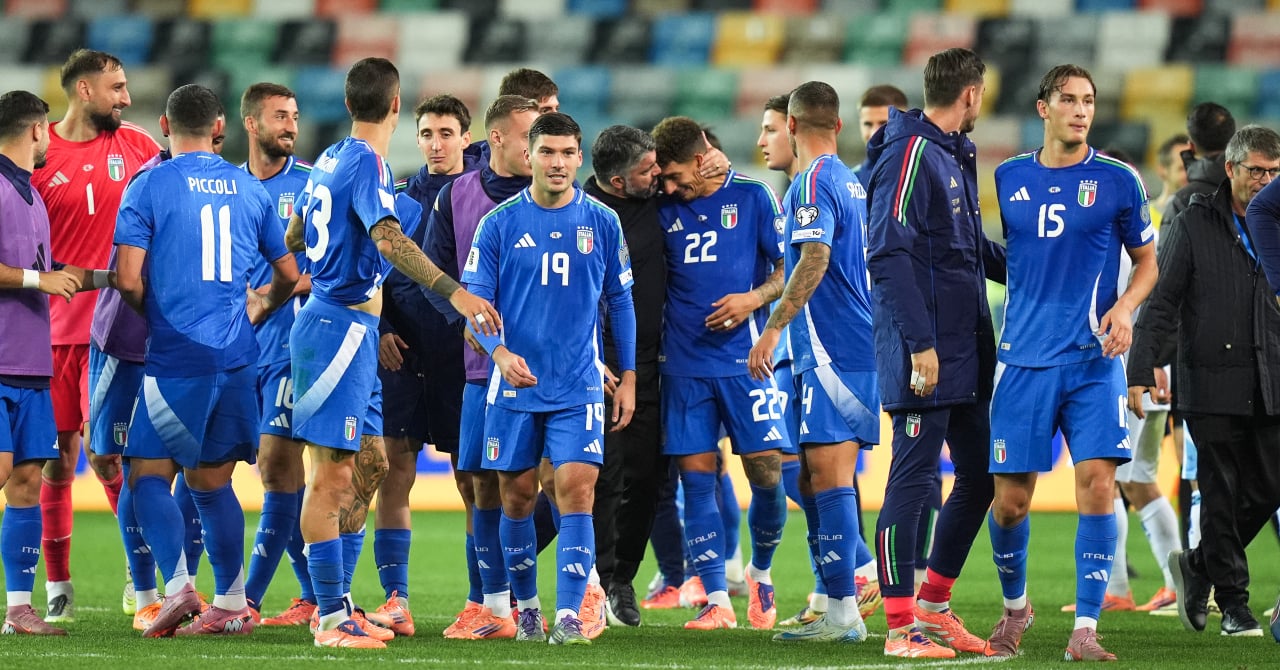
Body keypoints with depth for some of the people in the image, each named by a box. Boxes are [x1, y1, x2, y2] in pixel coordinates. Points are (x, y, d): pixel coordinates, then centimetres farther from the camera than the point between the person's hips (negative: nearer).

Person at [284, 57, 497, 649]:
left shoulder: (330, 161, 13)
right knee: (333, 473, -9)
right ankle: (330, 620, -9)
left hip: (330, 320, 10)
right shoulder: (367, 163, -15)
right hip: (343, 327, -10)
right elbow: (388, 239, -31)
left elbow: (292, 238, 26)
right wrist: (454, 292, -39)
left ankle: (334, 606, 16)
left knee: (369, 463, 13)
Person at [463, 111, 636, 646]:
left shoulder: (602, 222, 3)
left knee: (575, 490, -12)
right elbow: (476, 299, -2)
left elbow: (619, 301, 11)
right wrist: (500, 352, -20)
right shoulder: (499, 224, -1)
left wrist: (628, 376, 8)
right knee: (517, 497, 7)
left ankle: (568, 616, -14)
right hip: (516, 383, 0)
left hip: (578, 386, 0)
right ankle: (526, 608, 23)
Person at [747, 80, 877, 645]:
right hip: (856, 346, 10)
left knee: (828, 473, -11)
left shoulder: (813, 182, -11)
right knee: (815, 477, 14)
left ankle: (843, 613, -12)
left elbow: (814, 259, -23)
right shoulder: (851, 182, 18)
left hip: (830, 350, -10)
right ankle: (833, 602, 18)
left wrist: (773, 329, -25)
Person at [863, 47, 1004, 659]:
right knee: (913, 477, -6)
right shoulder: (911, 154, -13)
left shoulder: (956, 155, 17)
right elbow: (889, 255, -19)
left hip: (965, 350, 10)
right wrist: (920, 344, -22)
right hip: (925, 354, -10)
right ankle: (901, 626, -3)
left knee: (978, 476, 13)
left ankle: (933, 606, 23)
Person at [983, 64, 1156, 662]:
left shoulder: (1117, 181, 2)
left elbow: (1147, 261, 10)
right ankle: (1014, 606, 28)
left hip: (1094, 360, -1)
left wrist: (1124, 308, -8)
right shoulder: (1007, 179, 7)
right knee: (1010, 498, 1)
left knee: (1097, 483, -14)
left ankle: (1085, 629, -7)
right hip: (1024, 357, 2)